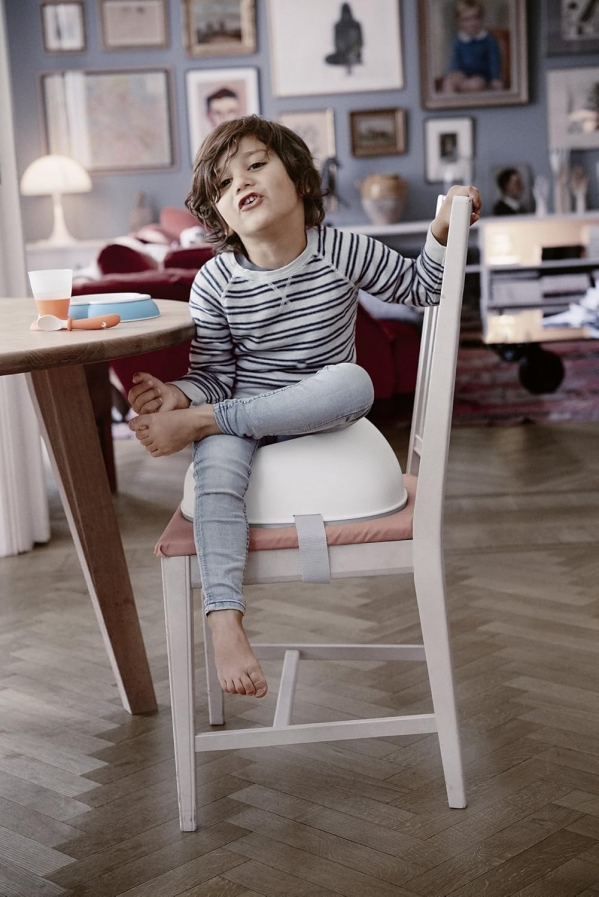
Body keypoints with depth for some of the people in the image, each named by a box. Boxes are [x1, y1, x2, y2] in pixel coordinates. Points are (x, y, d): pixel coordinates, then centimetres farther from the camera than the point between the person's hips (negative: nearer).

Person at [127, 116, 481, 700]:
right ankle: (225, 620, -38)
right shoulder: (215, 283, -3)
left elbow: (421, 288, 10)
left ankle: (195, 426, -26)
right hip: (239, 413, 0)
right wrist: (180, 394, -23)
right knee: (215, 465, -34)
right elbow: (213, 373, -2)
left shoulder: (345, 252, -2)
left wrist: (442, 230, -7)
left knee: (355, 381, -35)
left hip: (318, 413, 0)